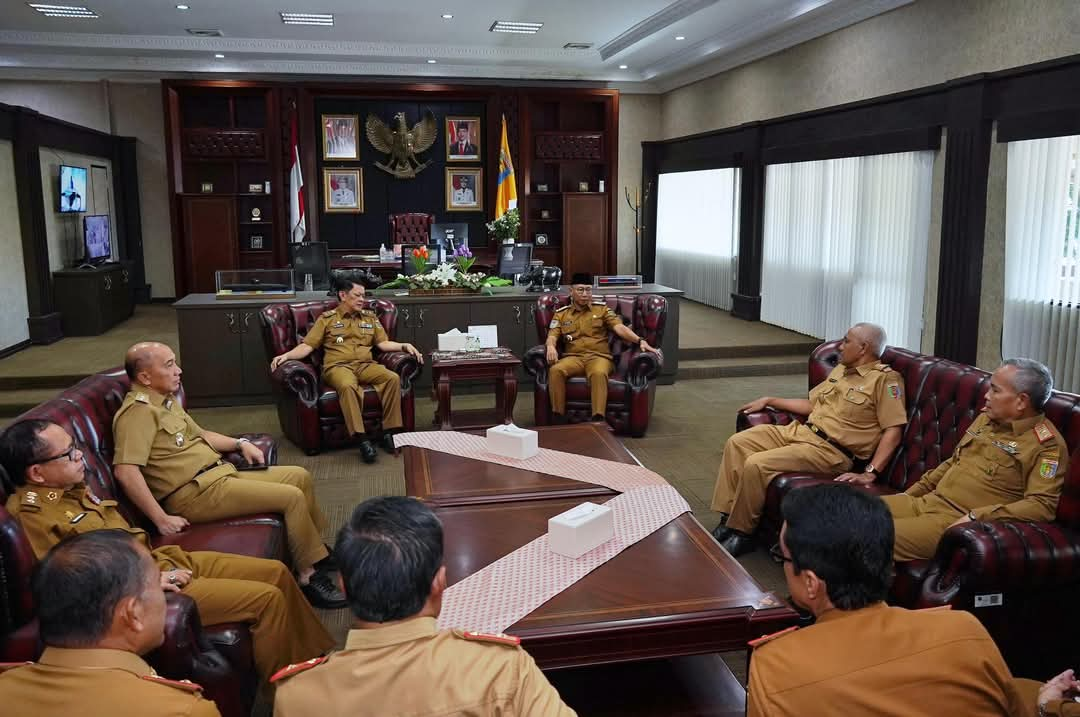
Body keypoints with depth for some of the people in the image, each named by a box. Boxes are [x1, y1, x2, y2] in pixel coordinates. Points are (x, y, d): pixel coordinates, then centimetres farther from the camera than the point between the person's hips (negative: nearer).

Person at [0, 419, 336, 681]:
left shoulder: (72, 488, 10)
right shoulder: (30, 512, -17)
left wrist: (163, 562, 4)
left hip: (161, 561, 9)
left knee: (277, 573, 3)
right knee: (268, 598, -16)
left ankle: (318, 660, 17)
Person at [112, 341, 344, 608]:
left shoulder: (166, 400, 15)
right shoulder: (138, 411, -16)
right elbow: (126, 472, -27)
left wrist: (240, 443, 14)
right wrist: (161, 519, -27)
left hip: (219, 474, 10)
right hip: (195, 493, -10)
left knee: (299, 476, 9)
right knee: (292, 497, -17)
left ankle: (316, 549, 22)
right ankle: (309, 577, -6)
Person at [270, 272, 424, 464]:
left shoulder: (370, 317, 22)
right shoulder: (327, 319, 14)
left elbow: (383, 343, 14)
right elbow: (307, 346, 8)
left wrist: (404, 346, -4)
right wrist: (287, 355, -11)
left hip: (366, 365, 3)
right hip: (338, 366, -3)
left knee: (393, 378, -28)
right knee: (347, 386, -39)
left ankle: (389, 432, -23)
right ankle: (362, 439, -40)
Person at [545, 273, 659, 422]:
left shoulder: (602, 308, 16)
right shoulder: (561, 314, 18)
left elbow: (619, 327, 4)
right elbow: (552, 336, 7)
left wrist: (640, 341, -14)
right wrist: (551, 347, -20)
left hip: (599, 356, -1)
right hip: (573, 357, 1)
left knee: (599, 373, -39)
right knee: (555, 370, -33)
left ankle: (598, 420, -42)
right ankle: (558, 418, -26)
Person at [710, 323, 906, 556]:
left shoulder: (885, 379, -8)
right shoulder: (840, 369, 20)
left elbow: (893, 430, -15)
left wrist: (870, 473, -24)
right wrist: (769, 401, 25)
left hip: (830, 449, -9)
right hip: (799, 431, 9)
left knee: (756, 464, -25)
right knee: (737, 443, -6)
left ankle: (741, 533, -7)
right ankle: (728, 518, -2)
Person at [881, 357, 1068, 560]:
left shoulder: (1047, 444, -8)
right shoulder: (987, 418, 16)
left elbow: (1042, 505, -17)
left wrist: (976, 517, -23)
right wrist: (912, 491, 19)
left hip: (959, 521, -8)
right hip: (925, 501, 8)